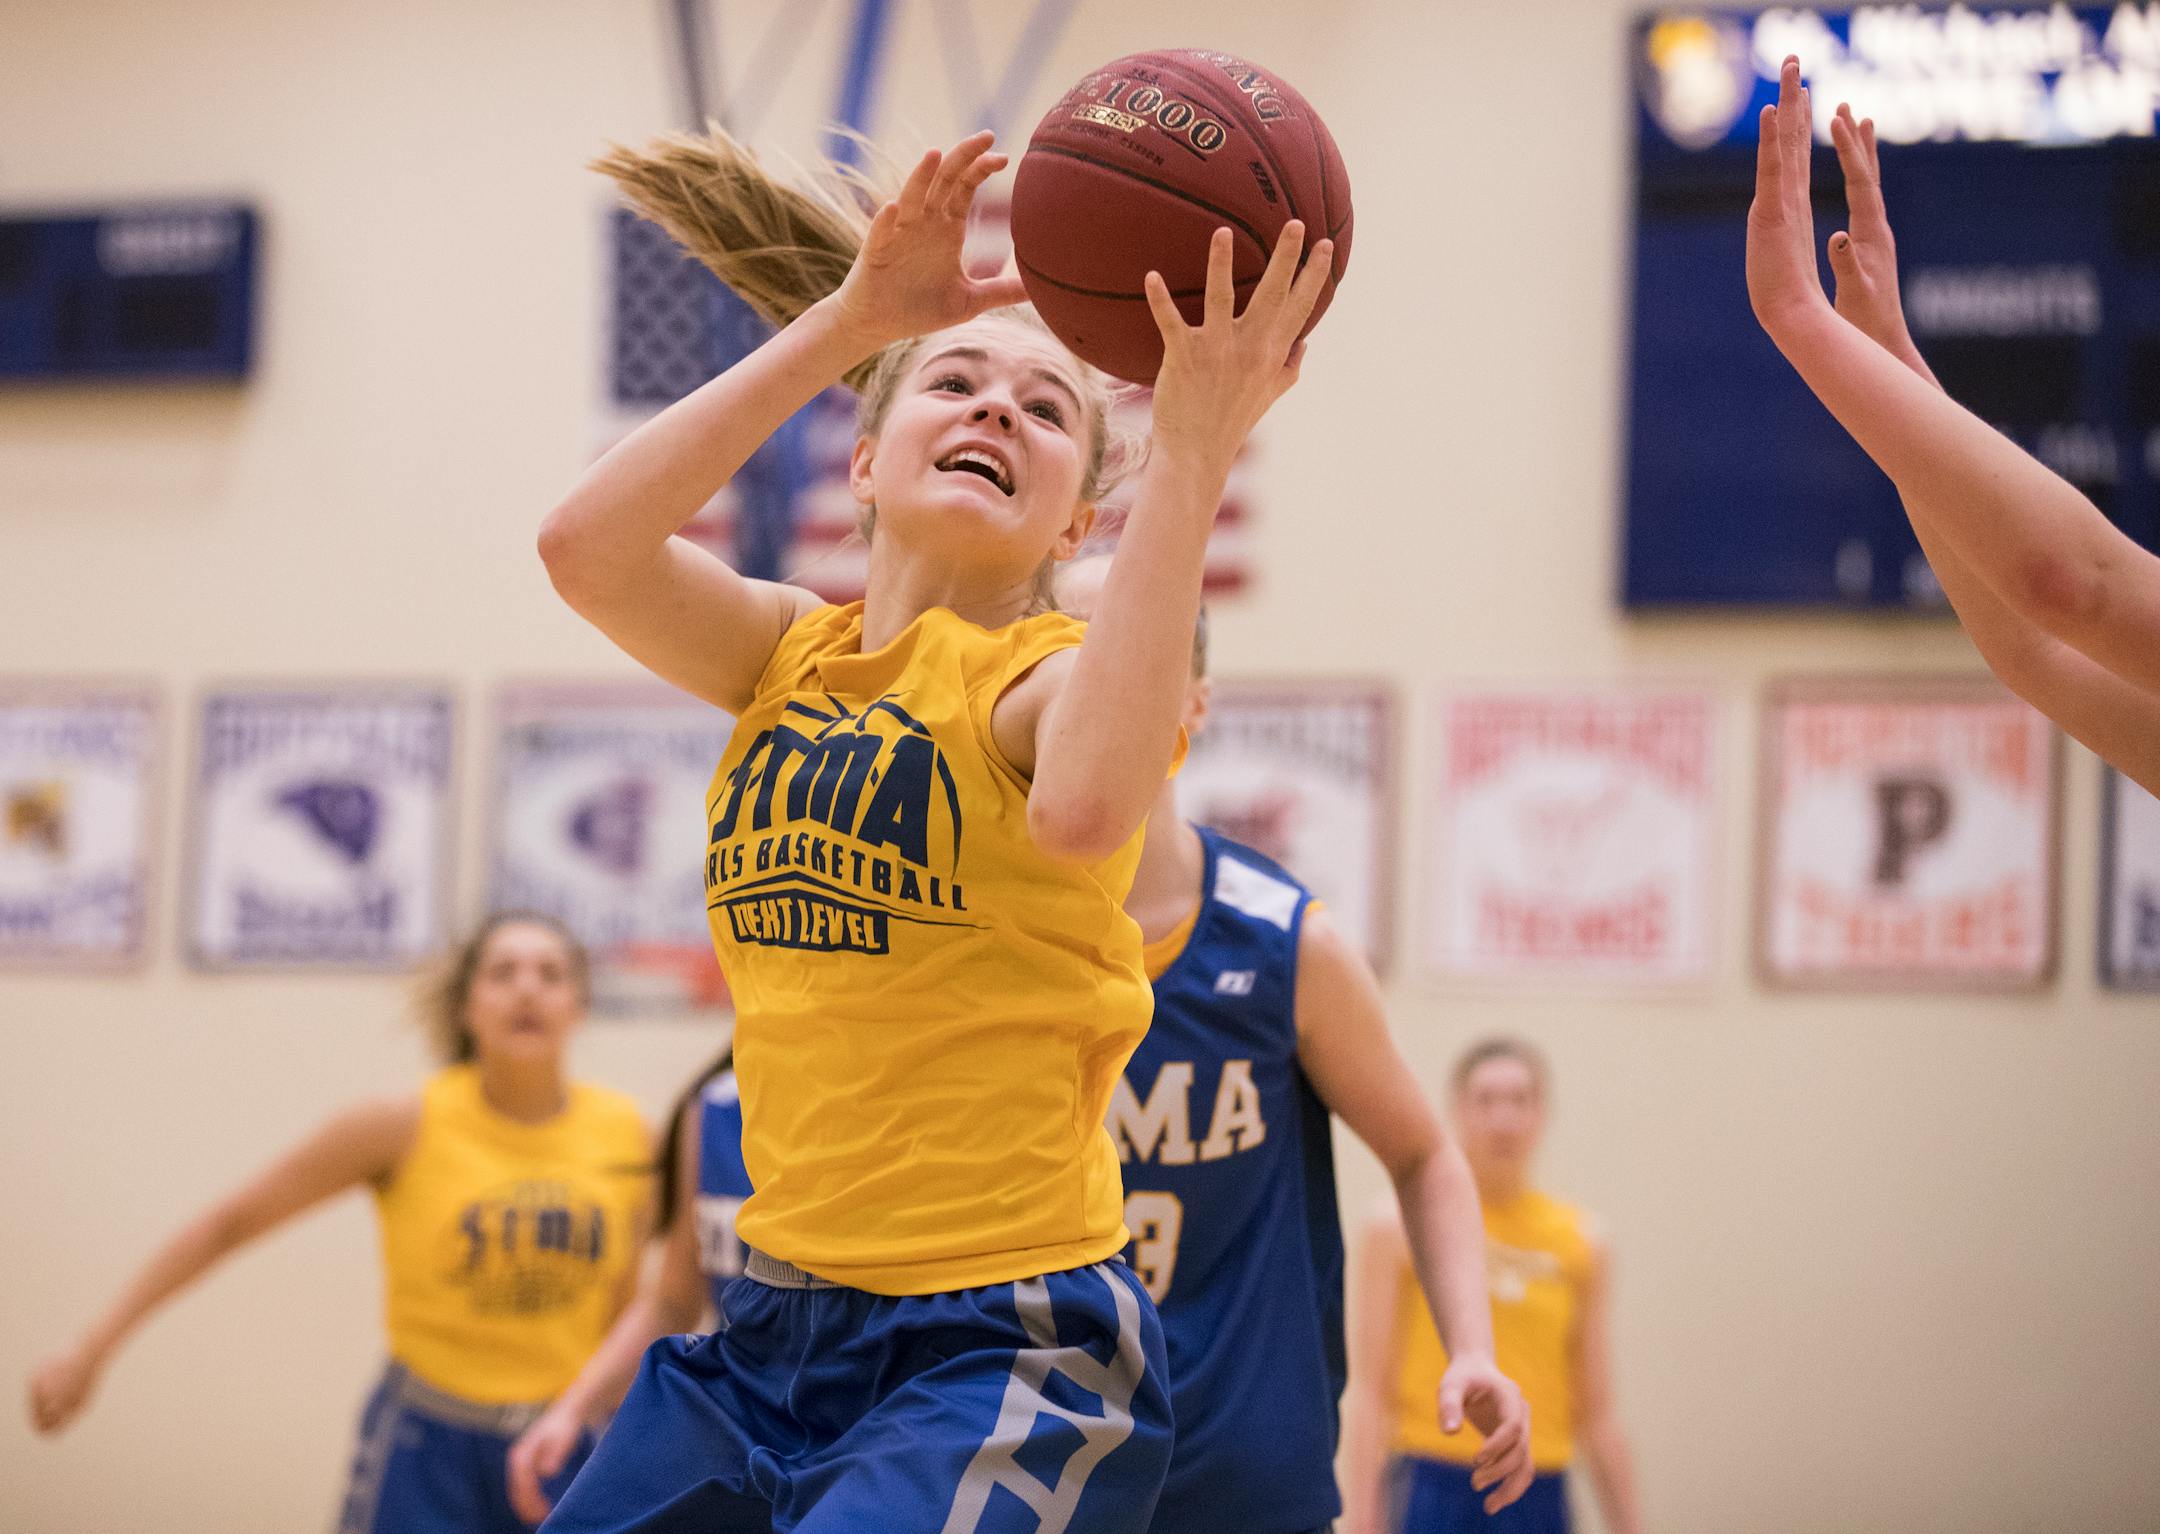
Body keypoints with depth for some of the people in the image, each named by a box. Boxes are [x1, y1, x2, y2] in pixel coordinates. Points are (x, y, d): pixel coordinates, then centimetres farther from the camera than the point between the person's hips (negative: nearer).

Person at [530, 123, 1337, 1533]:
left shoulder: (1055, 673, -7)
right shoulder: (798, 657, 9)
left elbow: (1083, 809, -33)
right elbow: (585, 546, -11)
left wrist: (1192, 455, -35)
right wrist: (847, 321, -12)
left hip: (1009, 1351, -6)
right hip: (782, 1325, 6)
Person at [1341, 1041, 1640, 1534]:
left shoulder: (1583, 1243, 11)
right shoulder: (1401, 1228, 2)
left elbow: (1598, 1416, 14)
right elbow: (1369, 1388, -2)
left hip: (1539, 1491, 4)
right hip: (1433, 1485, -3)